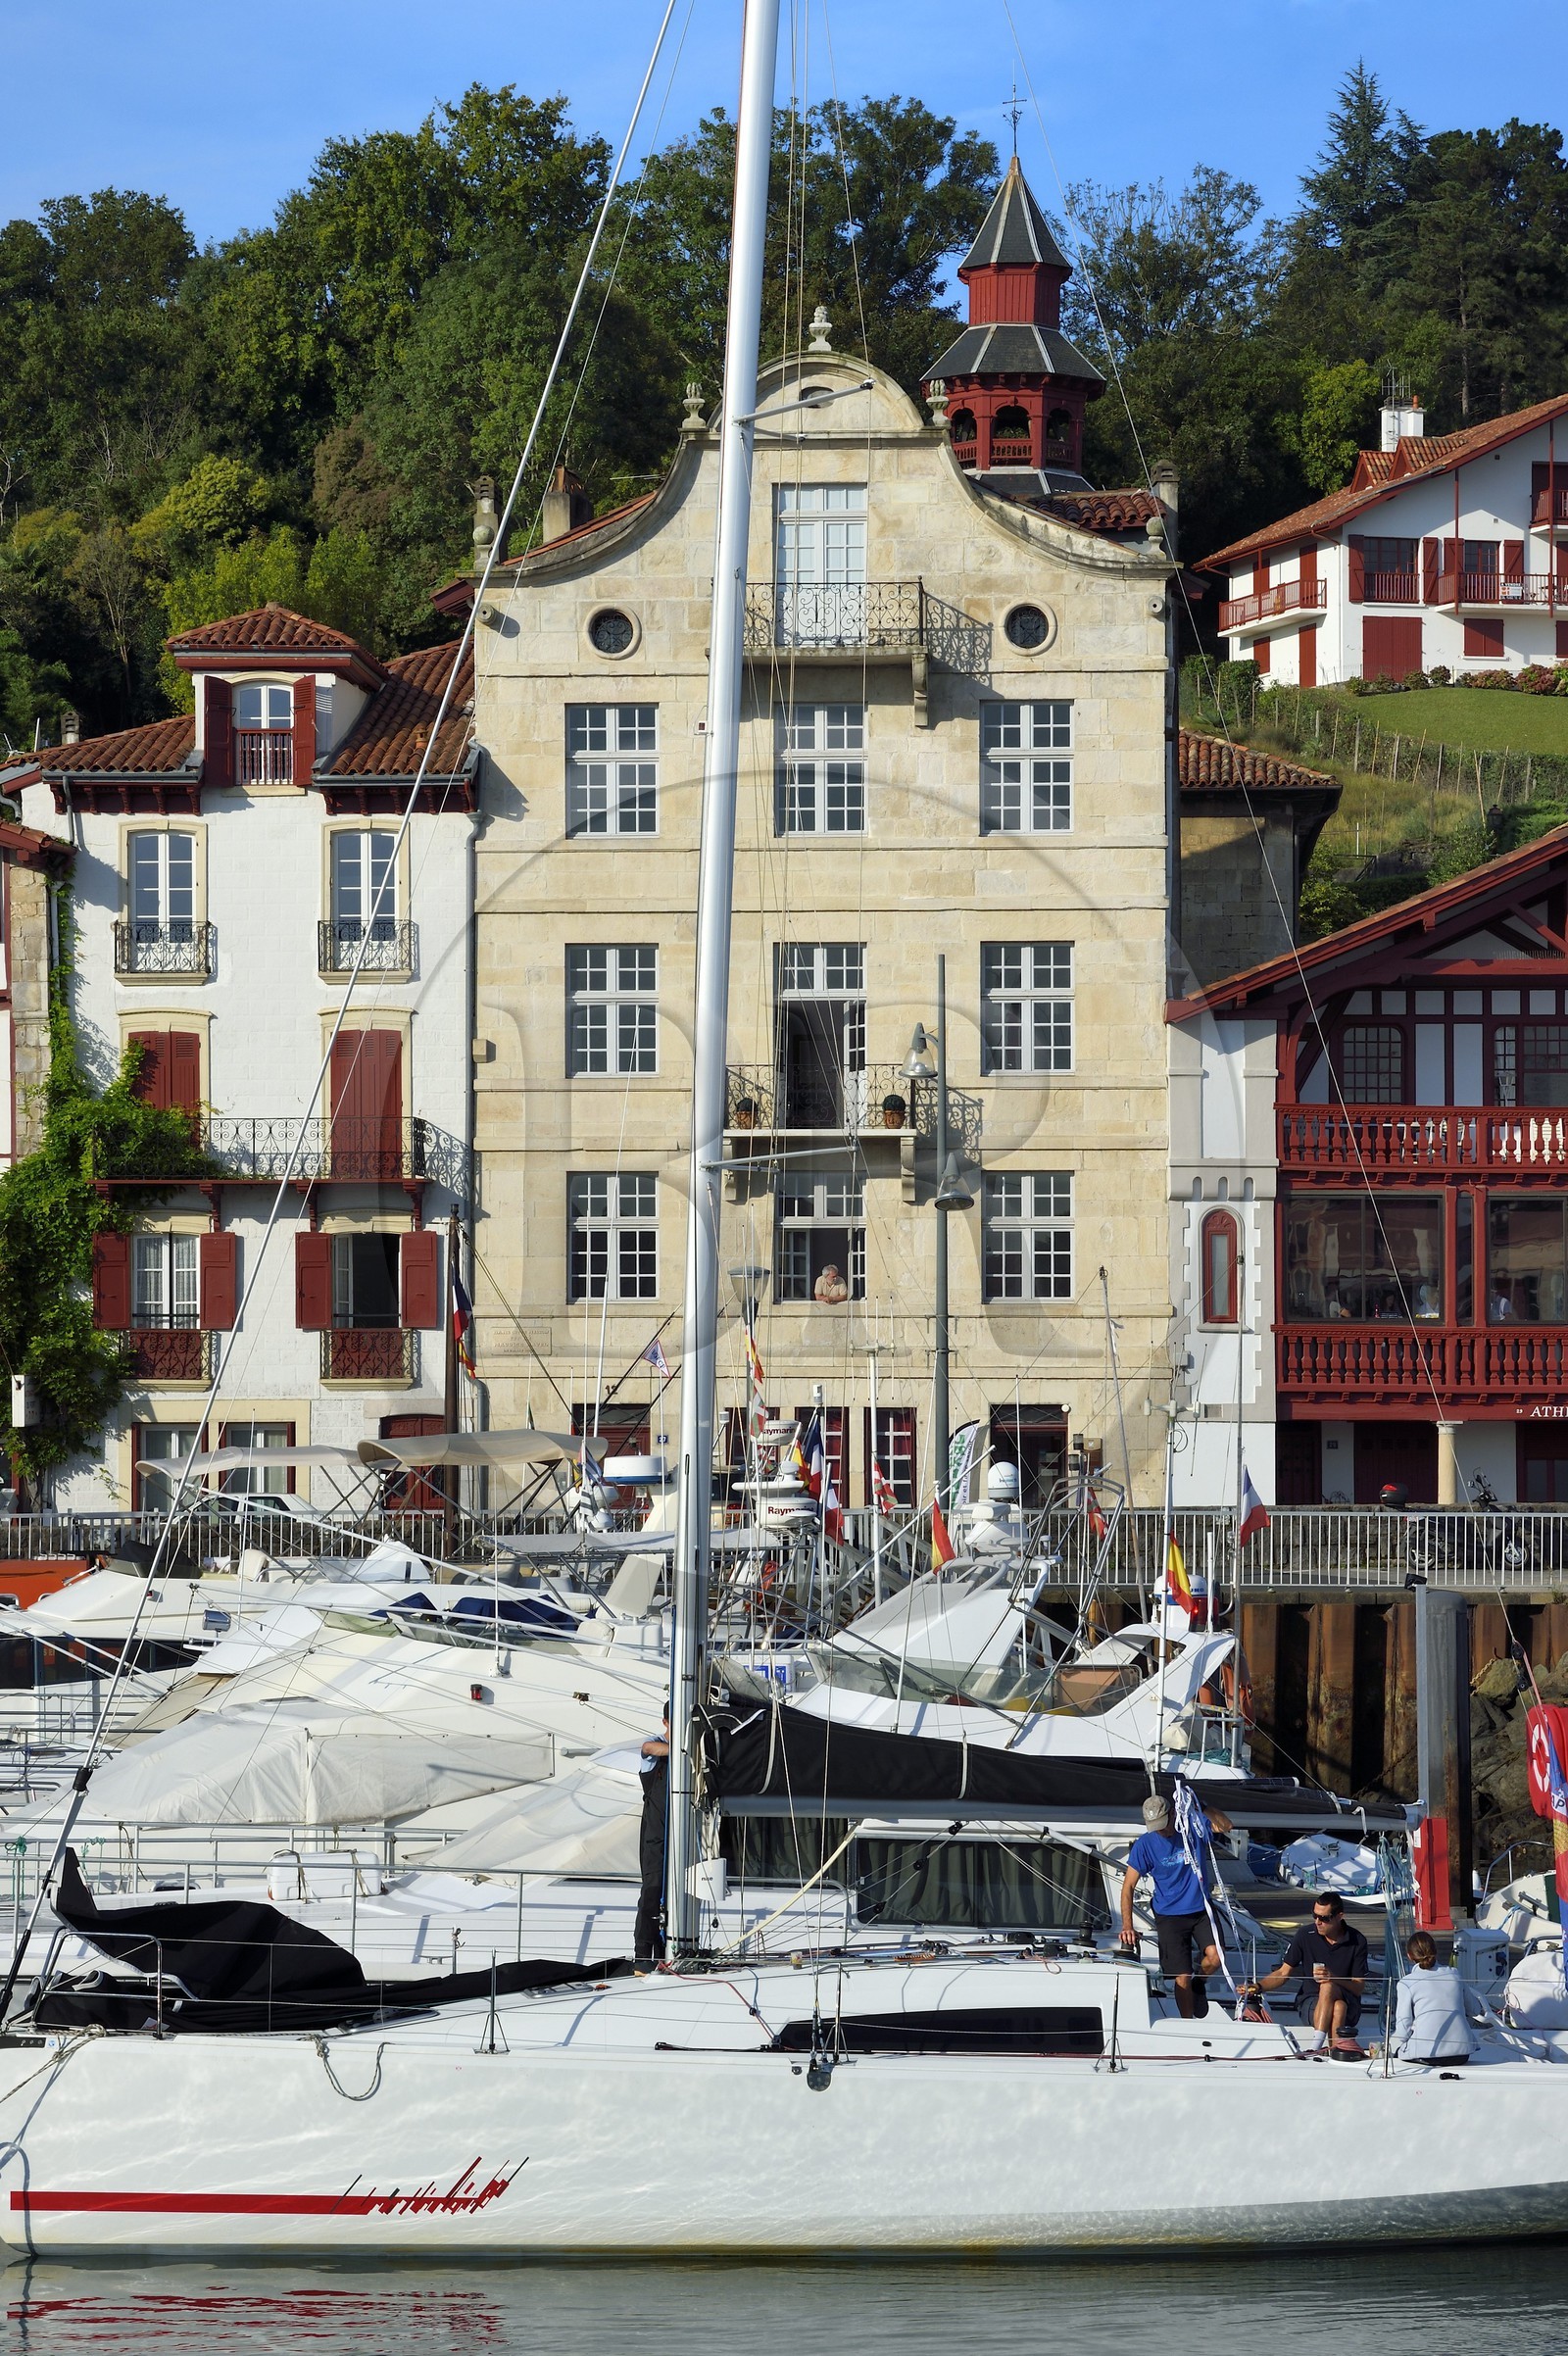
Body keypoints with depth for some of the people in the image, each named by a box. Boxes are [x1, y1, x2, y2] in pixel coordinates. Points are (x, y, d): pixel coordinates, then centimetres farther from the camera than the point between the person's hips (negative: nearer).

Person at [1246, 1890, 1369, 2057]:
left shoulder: (1357, 1941, -2)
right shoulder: (1306, 1935, 1)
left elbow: (1359, 1987, -4)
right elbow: (1283, 1973, 6)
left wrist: (1333, 1978, -23)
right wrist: (1258, 1987, -13)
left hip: (1348, 2005, 0)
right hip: (1311, 2003, 0)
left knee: (1328, 1987, -37)